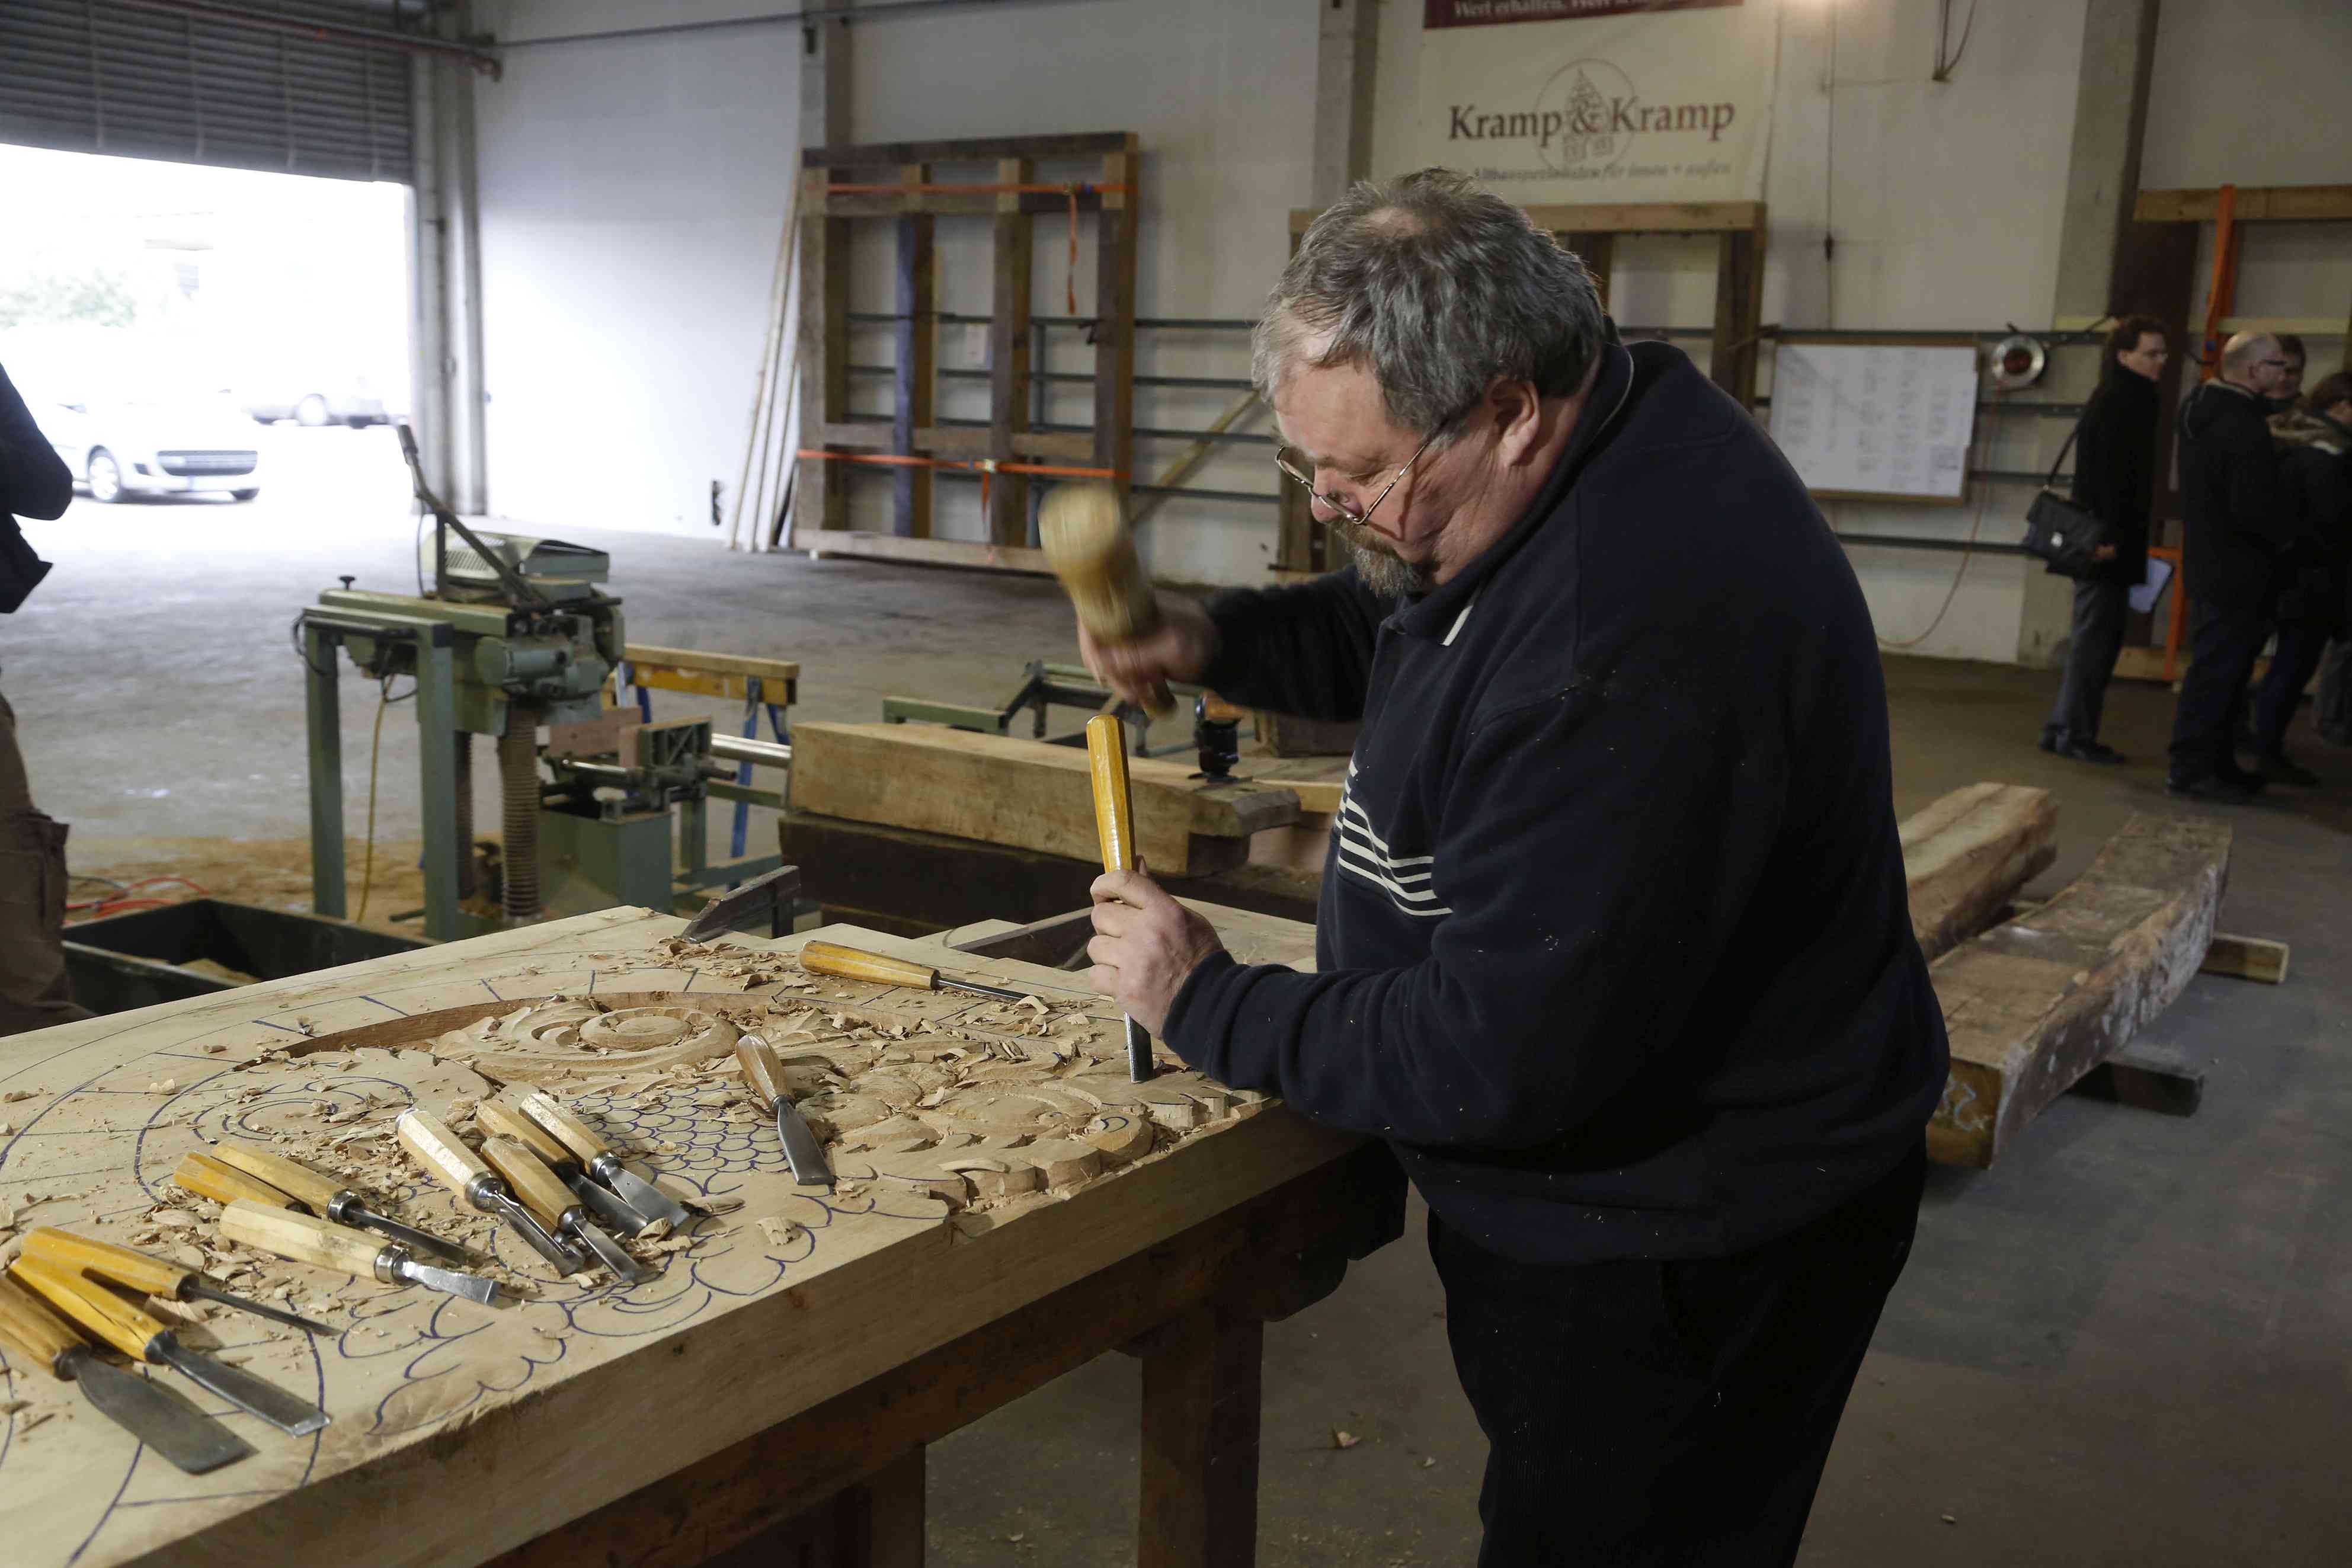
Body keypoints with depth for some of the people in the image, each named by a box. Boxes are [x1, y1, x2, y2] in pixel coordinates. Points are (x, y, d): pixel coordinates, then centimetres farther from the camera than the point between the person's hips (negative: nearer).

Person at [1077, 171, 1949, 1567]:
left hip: (1680, 1256, -9)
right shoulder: (1597, 446, -3)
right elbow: (1396, 630, 16)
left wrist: (1203, 1003, -17)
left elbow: (1497, 1060, -31)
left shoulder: (1638, 637, -35)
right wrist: (1217, 641, -4)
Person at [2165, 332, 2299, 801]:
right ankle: (2192, 769, 1)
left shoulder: (2200, 408, 7)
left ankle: (2217, 764, 23)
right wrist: (2288, 535, -7)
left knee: (2218, 669, 16)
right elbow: (2255, 508, -25)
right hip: (2235, 572, -10)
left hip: (2206, 563, 10)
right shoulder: (2247, 431, -22)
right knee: (2217, 671, -4)